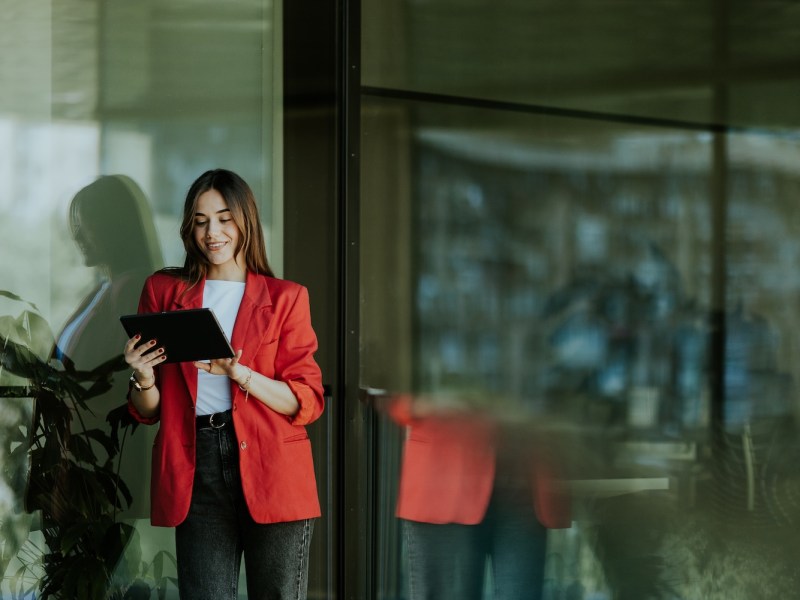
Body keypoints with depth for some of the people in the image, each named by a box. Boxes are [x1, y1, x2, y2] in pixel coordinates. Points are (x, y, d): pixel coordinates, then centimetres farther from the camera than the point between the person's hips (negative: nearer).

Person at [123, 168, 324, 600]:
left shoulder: (285, 297, 9)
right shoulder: (163, 292, 13)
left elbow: (307, 402, 0)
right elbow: (148, 411, 15)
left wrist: (238, 373, -15)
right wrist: (144, 379, -8)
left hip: (272, 470, -1)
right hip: (195, 471, 1)